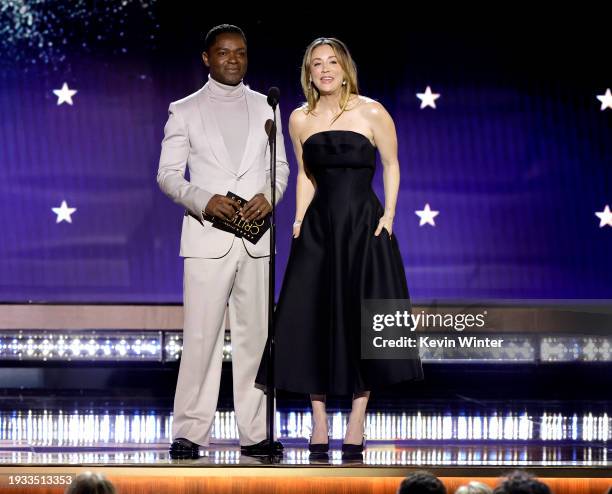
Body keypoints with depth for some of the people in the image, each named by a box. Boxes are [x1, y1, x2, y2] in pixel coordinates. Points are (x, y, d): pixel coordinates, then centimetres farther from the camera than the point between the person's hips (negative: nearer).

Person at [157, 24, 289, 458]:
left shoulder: (265, 108, 14)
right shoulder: (185, 112, 5)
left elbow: (280, 166, 15)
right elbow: (168, 174, 2)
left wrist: (269, 195, -7)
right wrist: (204, 201, -15)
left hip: (255, 237, 3)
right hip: (207, 237, -3)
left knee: (254, 334, 4)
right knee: (201, 335, -7)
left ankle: (255, 433, 8)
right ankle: (190, 432, -2)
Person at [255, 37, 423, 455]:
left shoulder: (372, 113, -5)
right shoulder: (301, 120, 6)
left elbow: (391, 166, 3)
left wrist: (388, 215, -5)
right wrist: (299, 221, 6)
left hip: (364, 226, -3)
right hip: (318, 228, 3)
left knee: (362, 323, -2)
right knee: (310, 322, 0)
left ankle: (357, 422, 8)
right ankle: (319, 424, 8)